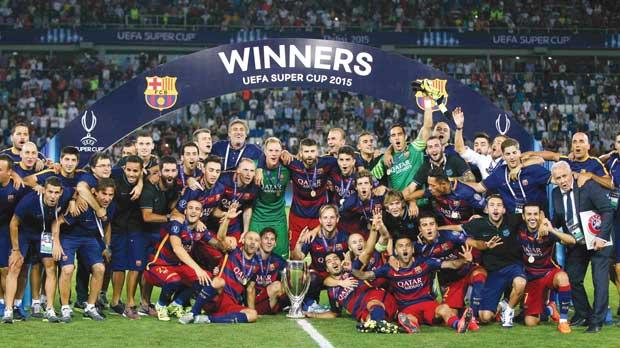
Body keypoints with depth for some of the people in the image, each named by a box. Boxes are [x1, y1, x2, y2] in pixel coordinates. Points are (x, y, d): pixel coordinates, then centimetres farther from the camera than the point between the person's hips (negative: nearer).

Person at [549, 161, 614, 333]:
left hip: (598, 241, -6)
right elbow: (558, 220, 12)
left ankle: (597, 321, -1)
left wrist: (601, 237, -26)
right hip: (576, 244, 6)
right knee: (572, 279, 6)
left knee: (600, 280, -8)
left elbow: (608, 211, -19)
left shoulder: (589, 186, -16)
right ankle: (583, 315, 22)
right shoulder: (556, 193, 2)